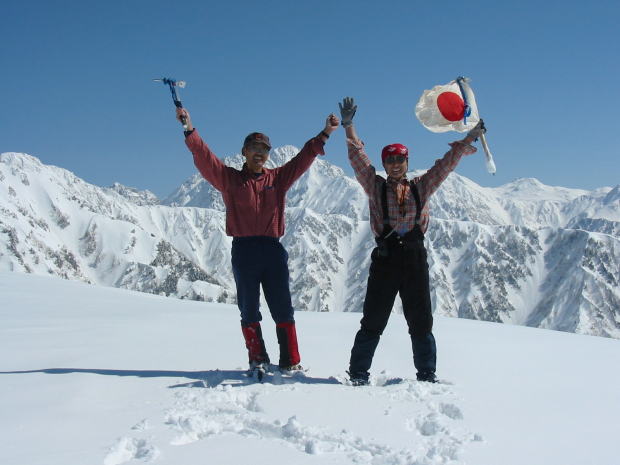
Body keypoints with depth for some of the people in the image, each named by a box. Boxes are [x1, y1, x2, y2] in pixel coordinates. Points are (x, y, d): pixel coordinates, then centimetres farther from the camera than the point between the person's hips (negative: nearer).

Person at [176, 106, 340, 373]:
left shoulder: (278, 178, 13)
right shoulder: (229, 179, 7)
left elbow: (304, 158, 12)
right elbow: (204, 158, -3)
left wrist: (325, 134, 5)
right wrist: (189, 130, -13)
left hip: (273, 250, 1)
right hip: (244, 251, -1)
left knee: (283, 309, 2)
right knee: (249, 311, 4)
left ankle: (290, 363, 7)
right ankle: (257, 361, 13)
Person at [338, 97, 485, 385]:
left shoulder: (421, 187, 11)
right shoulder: (375, 187, 6)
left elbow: (448, 162, 12)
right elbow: (358, 158, 0)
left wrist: (470, 137, 8)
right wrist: (348, 127, -4)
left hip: (415, 257, 2)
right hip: (385, 258, -2)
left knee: (421, 321, 8)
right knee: (373, 321, 0)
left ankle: (427, 374, 19)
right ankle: (358, 374, 8)